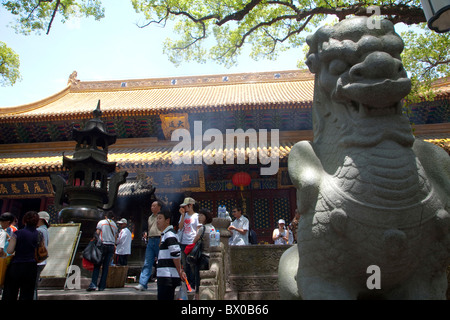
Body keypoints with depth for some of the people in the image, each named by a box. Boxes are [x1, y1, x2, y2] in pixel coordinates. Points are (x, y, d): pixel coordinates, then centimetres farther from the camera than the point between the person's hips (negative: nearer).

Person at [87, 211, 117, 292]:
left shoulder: (101, 222, 5)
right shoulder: (115, 225, 17)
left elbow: (97, 234, 0)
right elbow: (115, 238, 14)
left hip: (103, 245, -3)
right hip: (111, 246, 3)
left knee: (97, 265, -2)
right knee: (106, 266, 5)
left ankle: (93, 284, -15)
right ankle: (102, 286, 4)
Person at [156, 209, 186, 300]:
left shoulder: (169, 234, -13)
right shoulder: (165, 234, 20)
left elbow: (176, 254, -20)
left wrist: (179, 271, -13)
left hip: (168, 277, -10)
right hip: (165, 276, 10)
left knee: (163, 298, -8)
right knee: (168, 298, 15)